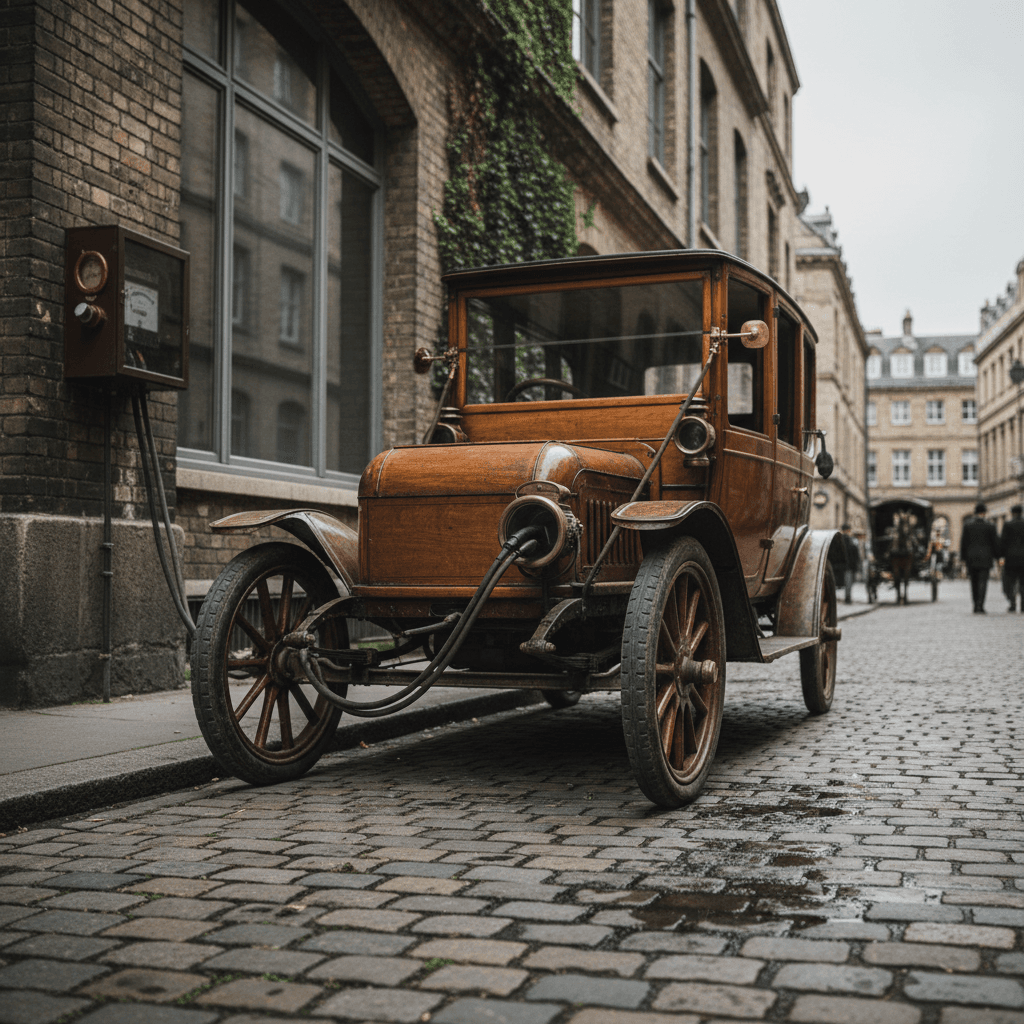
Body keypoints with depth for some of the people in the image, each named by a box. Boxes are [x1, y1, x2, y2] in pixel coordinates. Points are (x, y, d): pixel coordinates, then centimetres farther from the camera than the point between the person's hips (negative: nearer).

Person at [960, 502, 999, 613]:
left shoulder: (967, 524, -1)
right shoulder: (990, 526, -5)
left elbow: (963, 542, 1)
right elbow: (995, 542, 0)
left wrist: (963, 558, 8)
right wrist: (996, 556, 12)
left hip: (971, 557, 2)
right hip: (985, 557, -2)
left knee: (974, 583, 13)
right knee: (982, 582, -3)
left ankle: (977, 606, 19)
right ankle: (980, 606, -15)